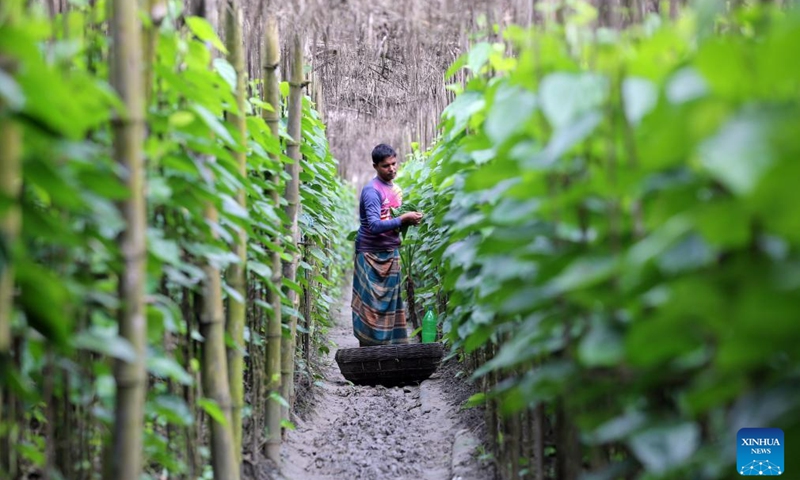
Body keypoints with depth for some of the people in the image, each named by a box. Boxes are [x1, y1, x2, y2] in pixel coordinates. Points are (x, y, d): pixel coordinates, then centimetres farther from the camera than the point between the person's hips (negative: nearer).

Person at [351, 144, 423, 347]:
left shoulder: (395, 189, 12)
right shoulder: (372, 190, -14)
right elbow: (375, 225, -24)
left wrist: (409, 219, 4)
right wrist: (403, 219, -25)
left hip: (391, 254, 8)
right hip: (371, 255, -8)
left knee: (391, 303, 8)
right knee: (371, 306, -6)